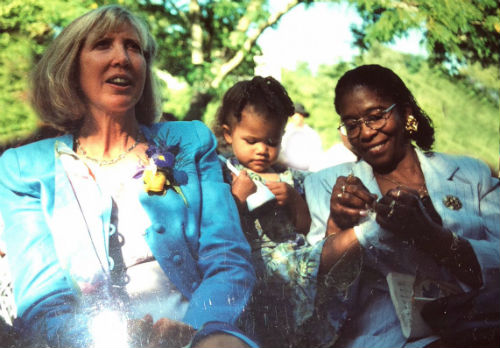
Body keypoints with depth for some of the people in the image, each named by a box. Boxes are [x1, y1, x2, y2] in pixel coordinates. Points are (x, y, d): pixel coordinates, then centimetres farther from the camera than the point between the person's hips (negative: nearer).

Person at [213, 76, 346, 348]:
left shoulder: (290, 178, 19)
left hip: (294, 254, 5)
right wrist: (238, 198, -12)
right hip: (252, 261, -5)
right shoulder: (225, 175, 7)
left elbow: (306, 227, 16)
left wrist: (293, 199, 2)